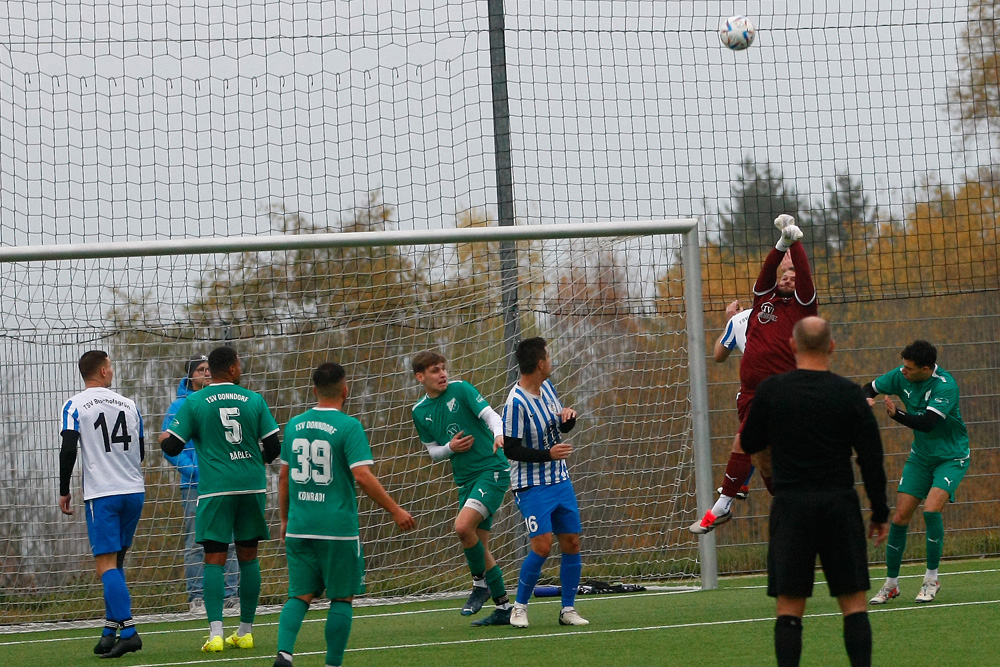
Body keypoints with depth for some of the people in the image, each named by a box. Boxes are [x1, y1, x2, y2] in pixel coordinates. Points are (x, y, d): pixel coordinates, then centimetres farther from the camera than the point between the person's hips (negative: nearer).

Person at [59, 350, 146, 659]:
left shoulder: (74, 405, -2)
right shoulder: (129, 404, 10)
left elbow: (68, 450, -11)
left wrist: (64, 491, -2)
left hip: (101, 494, -4)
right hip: (134, 491, 4)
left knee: (107, 564, -7)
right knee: (115, 562, 14)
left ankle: (128, 630, -19)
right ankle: (110, 630, 12)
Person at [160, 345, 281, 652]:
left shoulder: (194, 403, -1)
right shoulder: (253, 400, 3)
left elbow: (172, 447, -1)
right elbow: (273, 447, 3)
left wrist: (163, 439, 23)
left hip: (215, 489, -2)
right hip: (252, 486, 2)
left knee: (215, 559, -1)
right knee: (248, 557, 10)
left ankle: (216, 633, -13)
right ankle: (245, 632, 14)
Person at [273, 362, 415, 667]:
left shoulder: (294, 425, 8)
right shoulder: (348, 426, -9)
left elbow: (283, 476, 14)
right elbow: (362, 475, -16)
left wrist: (285, 519, 24)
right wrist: (395, 511, -9)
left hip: (299, 527, 5)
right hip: (337, 528, -5)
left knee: (300, 595, 8)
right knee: (341, 598, 7)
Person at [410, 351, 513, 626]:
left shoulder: (460, 389, -6)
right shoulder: (419, 412, 8)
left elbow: (491, 415, -13)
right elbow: (433, 451, 15)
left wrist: (499, 436, -35)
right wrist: (450, 448, -7)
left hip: (492, 469, -6)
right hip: (465, 478, 6)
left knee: (463, 526, -23)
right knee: (479, 545, 6)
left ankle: (481, 583, -2)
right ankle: (503, 607, 16)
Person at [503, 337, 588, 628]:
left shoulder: (547, 387, 5)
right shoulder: (516, 403, -20)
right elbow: (510, 449, -18)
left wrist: (569, 417, -4)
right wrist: (548, 454, -24)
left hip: (560, 481, 7)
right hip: (532, 486, -7)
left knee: (571, 543, 4)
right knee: (542, 545, -16)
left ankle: (568, 609, 14)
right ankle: (520, 607, 0)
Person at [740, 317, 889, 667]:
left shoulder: (771, 390, -3)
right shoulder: (849, 393, -2)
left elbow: (750, 443, 9)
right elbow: (872, 458, -1)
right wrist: (880, 513, 7)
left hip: (791, 506, 0)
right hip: (840, 504, 0)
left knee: (789, 608, 2)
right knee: (854, 602, 5)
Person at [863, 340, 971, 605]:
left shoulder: (945, 385, -25)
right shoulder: (901, 376, -8)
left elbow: (927, 423, -34)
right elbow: (871, 387, 7)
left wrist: (896, 415, -47)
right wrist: (868, 398, -17)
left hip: (951, 458, -6)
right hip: (920, 456, 6)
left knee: (931, 510, -24)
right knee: (900, 517, -3)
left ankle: (931, 579, -7)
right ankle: (891, 584, 10)